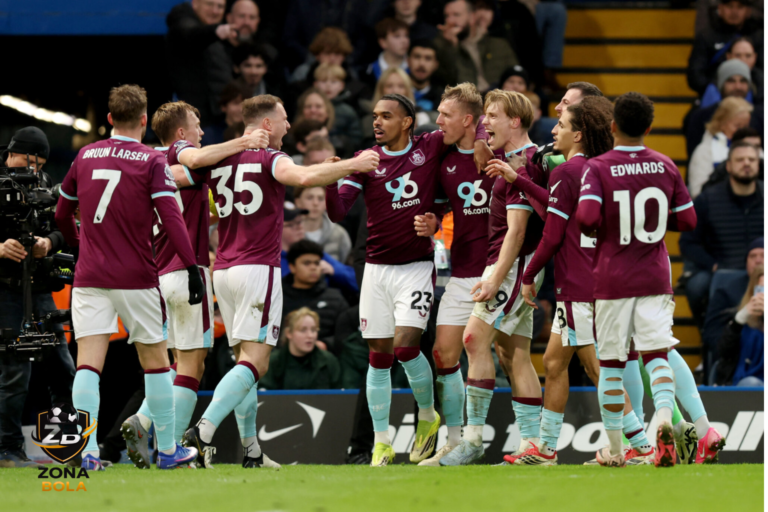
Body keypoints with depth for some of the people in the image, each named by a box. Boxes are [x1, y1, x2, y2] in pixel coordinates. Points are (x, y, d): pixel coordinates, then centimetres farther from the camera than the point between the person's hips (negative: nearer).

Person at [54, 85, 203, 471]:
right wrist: (191, 267, -13)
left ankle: (88, 451, -17)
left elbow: (62, 214, 19)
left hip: (89, 278, 2)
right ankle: (168, 449, 16)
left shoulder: (85, 156, 9)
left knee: (88, 363, -4)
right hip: (137, 278, -2)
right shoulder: (151, 161, -4)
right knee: (155, 362, 10)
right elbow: (170, 217, -14)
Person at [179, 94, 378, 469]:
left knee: (246, 360, 14)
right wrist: (353, 165, -15)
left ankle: (251, 450, 12)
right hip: (259, 268, -7)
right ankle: (203, 431, -27)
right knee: (255, 361, -11)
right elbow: (305, 176, -26)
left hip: (224, 270, 7)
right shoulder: (269, 159, -7)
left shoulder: (217, 160, 11)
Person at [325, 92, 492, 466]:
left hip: (417, 266, -2)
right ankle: (382, 443, 9)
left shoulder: (430, 148, -1)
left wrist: (481, 142, -11)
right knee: (379, 356, 3)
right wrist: (330, 182, -25)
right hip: (377, 267, 2)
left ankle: (427, 415, 10)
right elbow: (337, 212, -7)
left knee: (405, 345, -16)